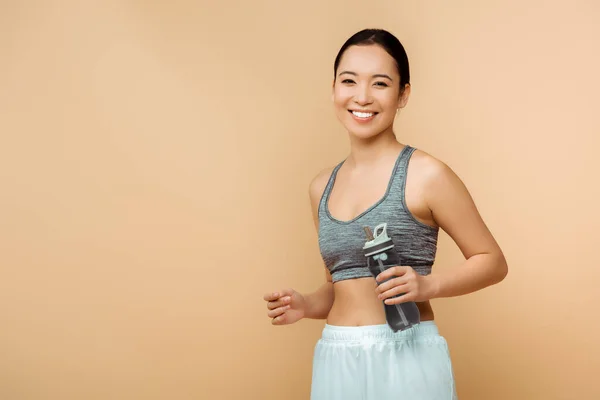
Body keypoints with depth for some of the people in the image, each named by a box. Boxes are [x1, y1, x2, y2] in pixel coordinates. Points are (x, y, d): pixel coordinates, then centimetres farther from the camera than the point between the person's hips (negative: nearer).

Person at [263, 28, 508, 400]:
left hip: (406, 356, -5)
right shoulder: (322, 187, 7)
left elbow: (493, 261, -3)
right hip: (336, 360, 5)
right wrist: (306, 305, -2)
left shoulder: (426, 174, -9)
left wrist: (427, 285, -18)